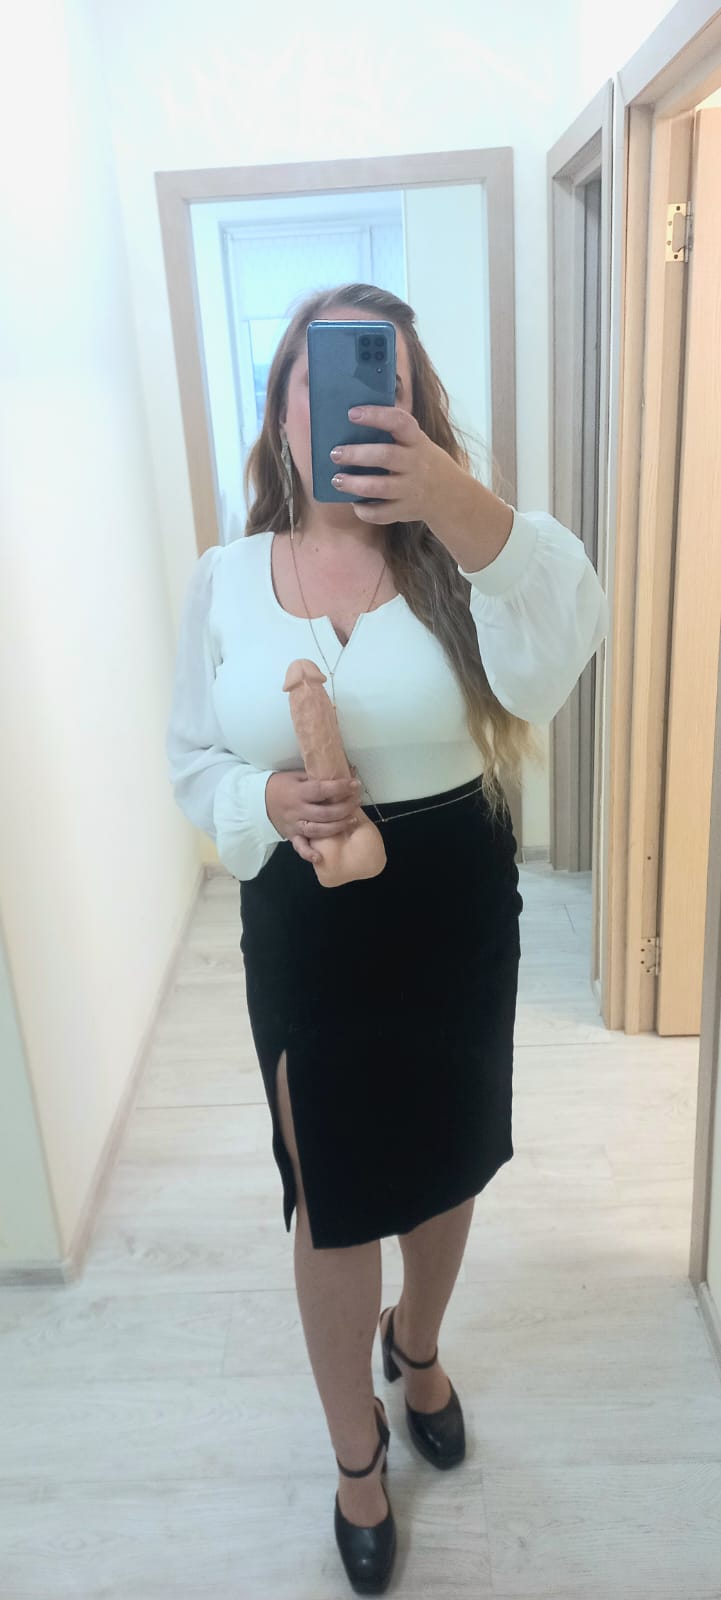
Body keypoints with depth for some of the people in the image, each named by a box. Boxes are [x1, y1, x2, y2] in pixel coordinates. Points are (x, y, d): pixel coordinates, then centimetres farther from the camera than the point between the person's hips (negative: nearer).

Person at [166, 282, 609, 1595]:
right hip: (305, 934, 0)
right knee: (334, 1200, 14)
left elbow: (563, 646, -31)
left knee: (447, 1162, 22)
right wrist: (266, 802, -19)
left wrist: (465, 506, -47)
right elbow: (192, 761, 2)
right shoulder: (223, 580, -4)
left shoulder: (453, 556, -10)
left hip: (456, 911, 1)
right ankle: (355, 1447, 44)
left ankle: (417, 1347, 57)